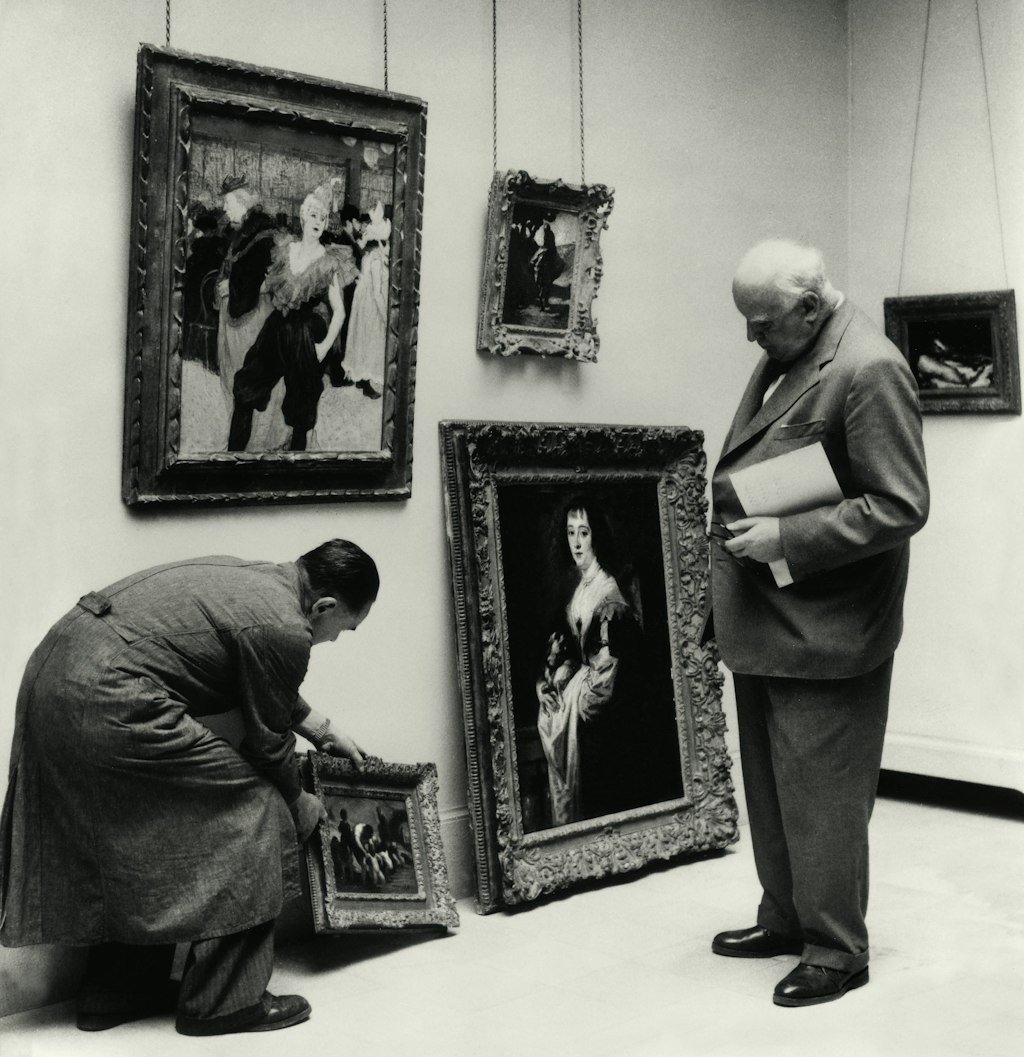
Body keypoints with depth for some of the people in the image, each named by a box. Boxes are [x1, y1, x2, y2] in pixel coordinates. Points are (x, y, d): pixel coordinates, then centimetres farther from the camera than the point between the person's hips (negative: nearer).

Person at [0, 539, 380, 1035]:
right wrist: (300, 807, 18)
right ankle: (221, 1001, 5)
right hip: (107, 707, -10)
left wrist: (324, 730, 40)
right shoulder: (282, 629, -12)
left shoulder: (255, 578, 16)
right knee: (254, 818, -1)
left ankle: (115, 992, 32)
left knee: (134, 834, 24)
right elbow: (268, 743, 0)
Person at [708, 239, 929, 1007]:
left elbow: (901, 507, -21)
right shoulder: (784, 357, 10)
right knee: (770, 784, 18)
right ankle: (785, 919, 34)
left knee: (821, 796, 2)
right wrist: (735, 510, 8)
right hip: (765, 622, 9)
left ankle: (837, 951, 17)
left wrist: (787, 538, -22)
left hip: (823, 631, -9)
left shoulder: (868, 369, -18)